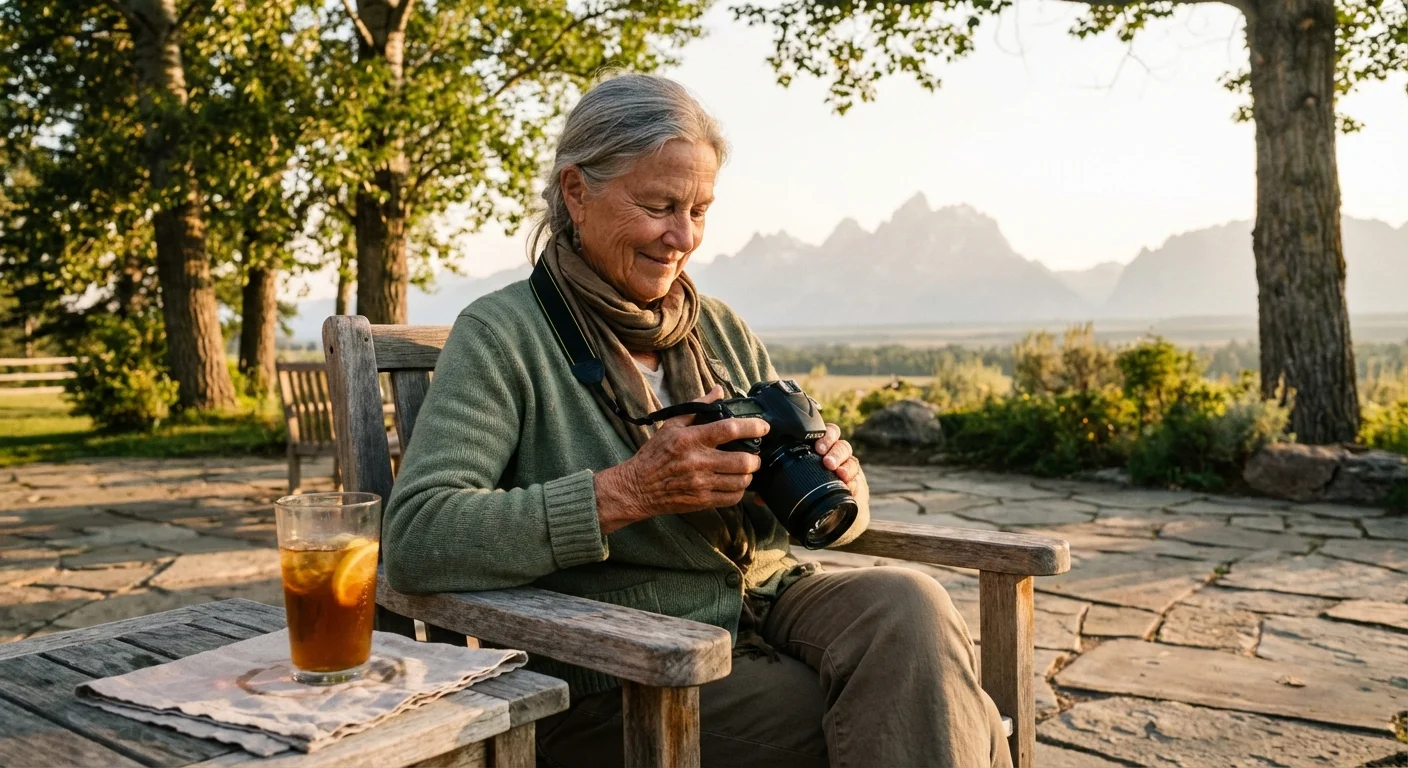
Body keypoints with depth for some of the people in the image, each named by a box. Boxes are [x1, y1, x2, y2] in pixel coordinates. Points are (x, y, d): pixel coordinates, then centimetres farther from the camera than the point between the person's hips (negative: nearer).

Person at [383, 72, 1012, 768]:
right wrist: (629, 493, -26)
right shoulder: (502, 336, -6)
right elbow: (413, 541, -18)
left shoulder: (722, 331, 12)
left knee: (907, 603, -25)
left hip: (767, 606, 6)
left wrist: (838, 486, -9)